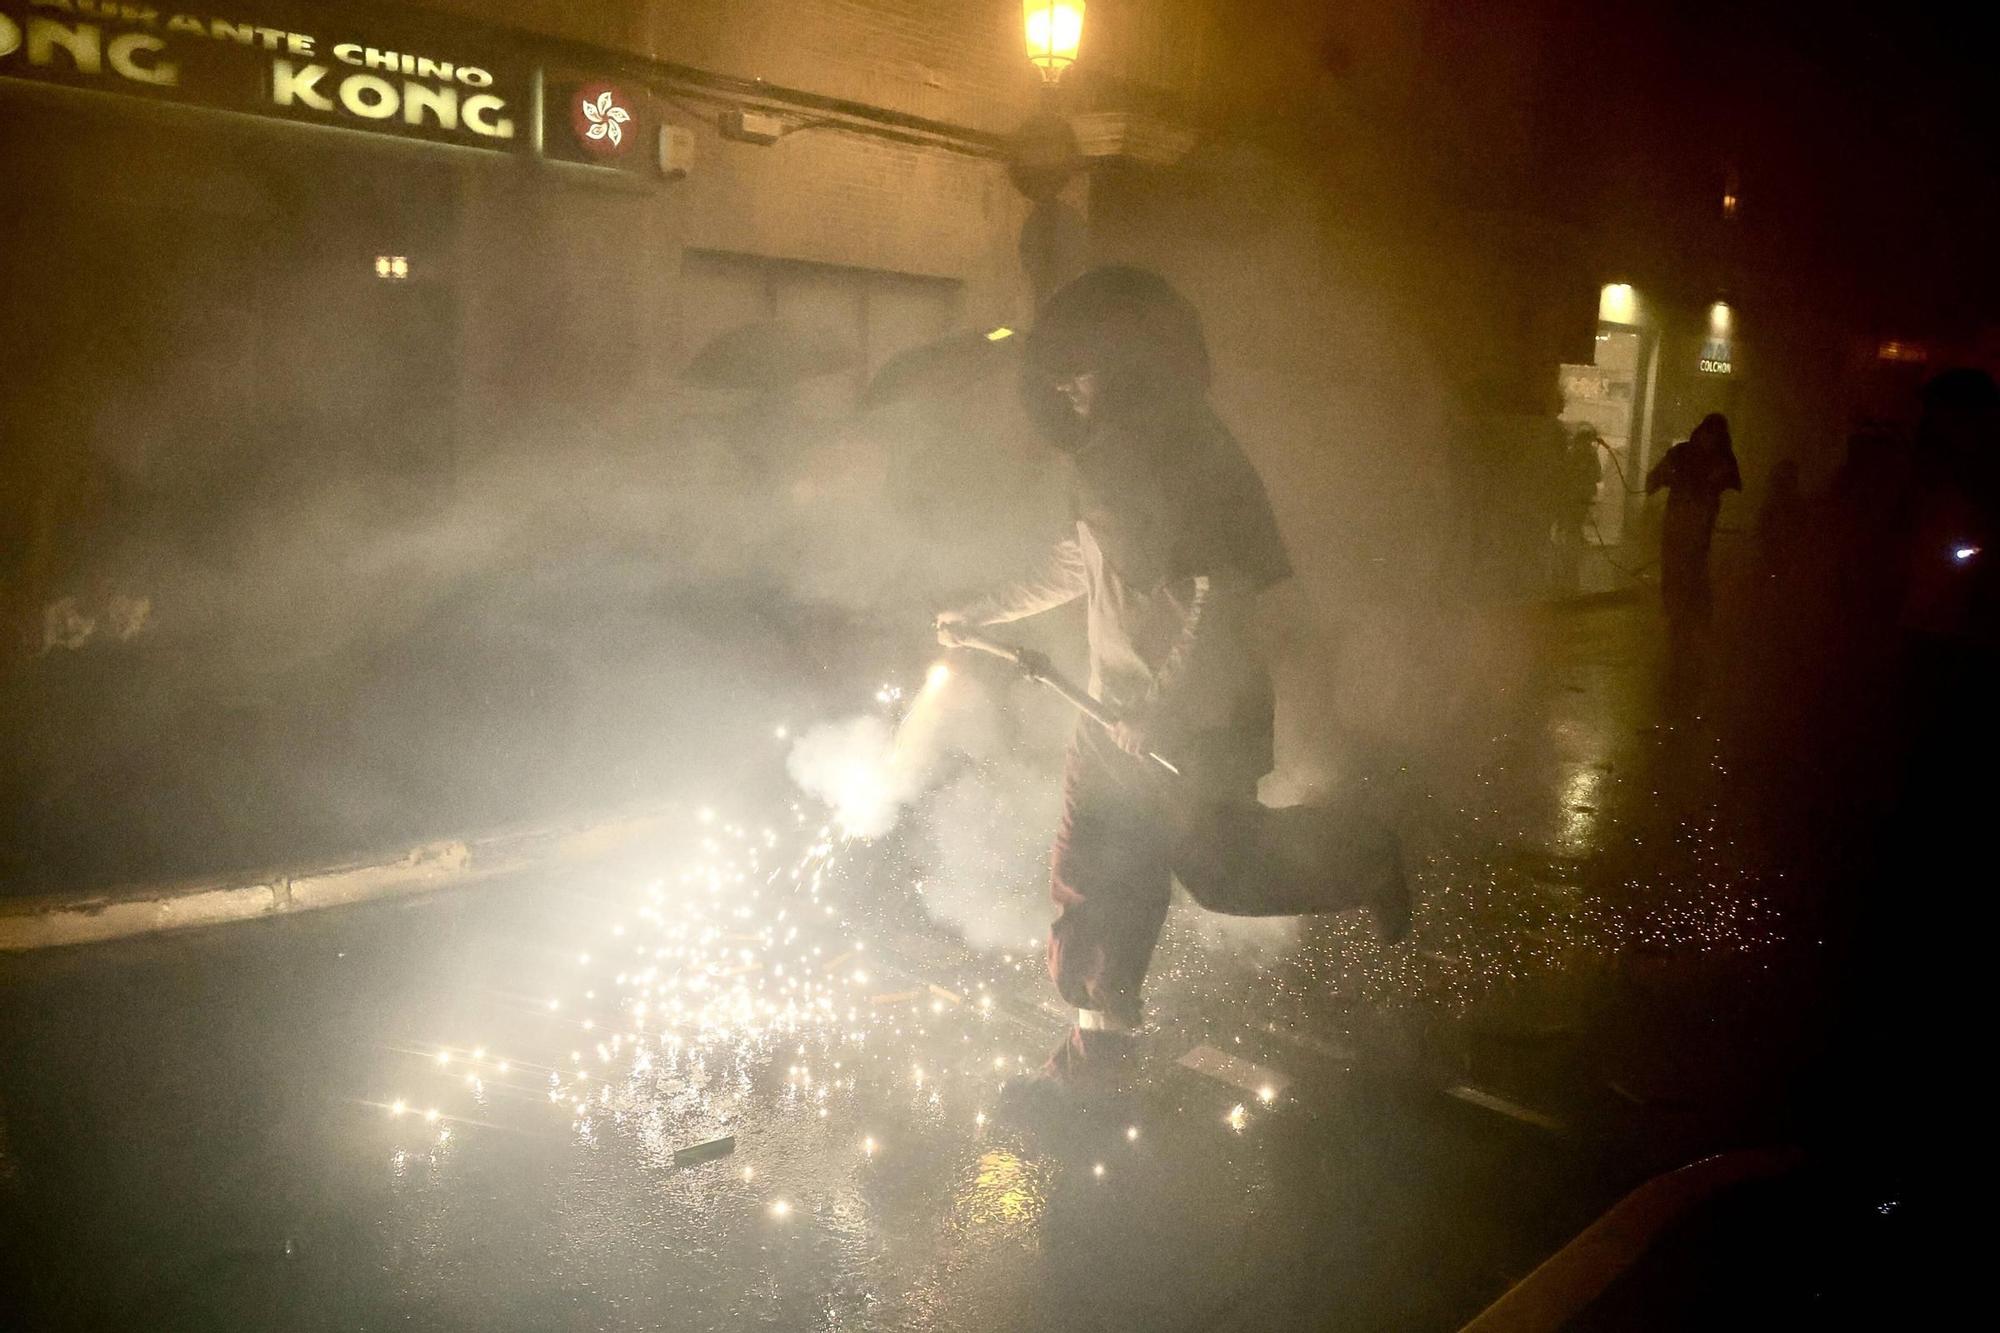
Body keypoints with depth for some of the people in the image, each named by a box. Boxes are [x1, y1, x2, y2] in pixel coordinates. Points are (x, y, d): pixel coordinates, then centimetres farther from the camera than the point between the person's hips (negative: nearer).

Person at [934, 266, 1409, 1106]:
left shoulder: (1203, 468, -21)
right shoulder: (1116, 456, 8)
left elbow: (1242, 604, -28)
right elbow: (1082, 561, 22)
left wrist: (1161, 712, -29)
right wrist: (981, 615, 26)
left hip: (1197, 732, -8)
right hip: (1121, 714, 9)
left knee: (1221, 870, 4)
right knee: (1093, 885, 10)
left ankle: (1365, 863, 31)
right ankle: (1096, 1057, 25)